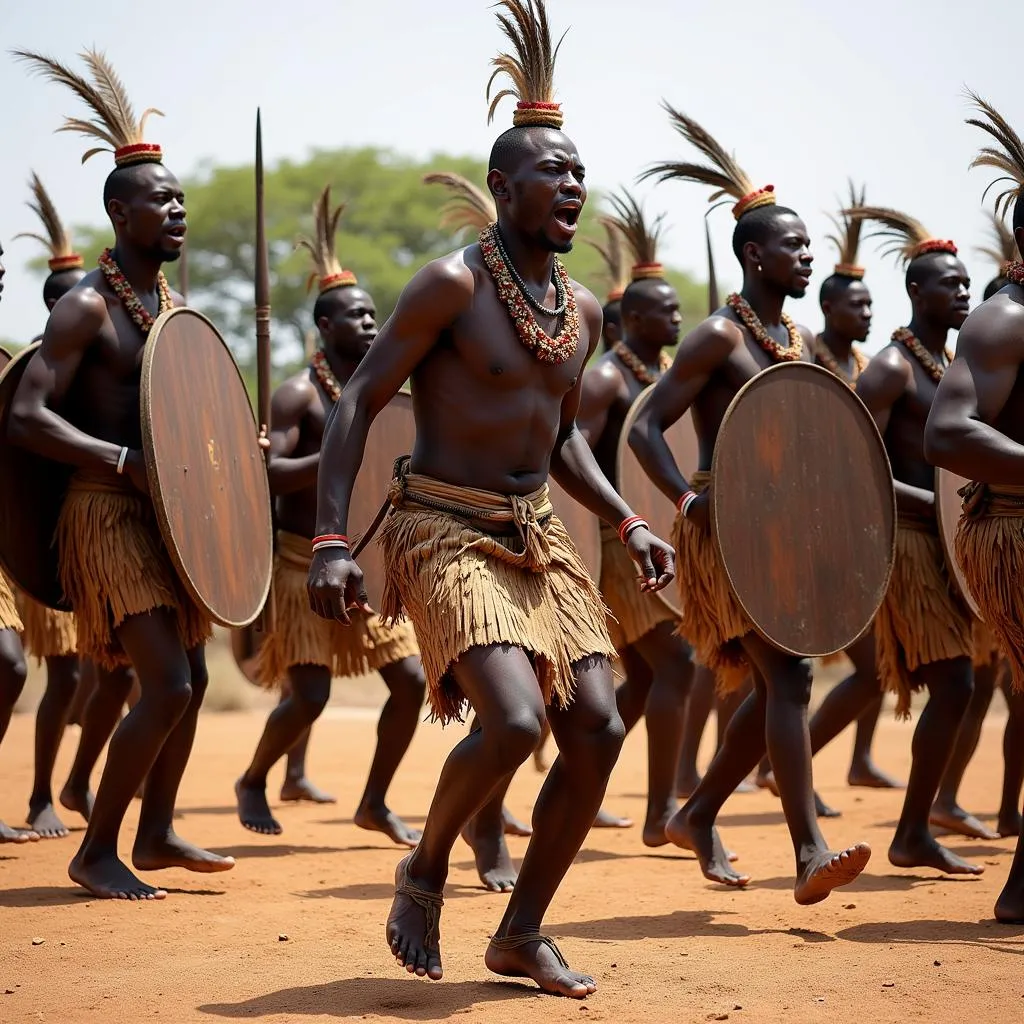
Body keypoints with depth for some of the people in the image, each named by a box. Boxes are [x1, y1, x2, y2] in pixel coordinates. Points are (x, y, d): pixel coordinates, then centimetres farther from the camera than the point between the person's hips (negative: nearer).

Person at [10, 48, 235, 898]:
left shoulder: (171, 301, 13)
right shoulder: (88, 306, -14)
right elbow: (27, 418, -21)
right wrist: (127, 462, -28)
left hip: (165, 510, 9)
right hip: (110, 511, -9)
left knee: (191, 677, 14)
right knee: (167, 685, -14)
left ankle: (157, 832, 29)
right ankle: (96, 852, -1)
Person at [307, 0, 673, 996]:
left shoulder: (582, 312, 11)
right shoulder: (452, 284, -11)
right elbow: (357, 403, -11)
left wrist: (626, 522, 11)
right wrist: (331, 541, -20)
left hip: (537, 535, 7)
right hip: (444, 532, -7)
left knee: (597, 729, -2)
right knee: (513, 720, -24)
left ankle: (521, 934, 13)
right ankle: (424, 870, 6)